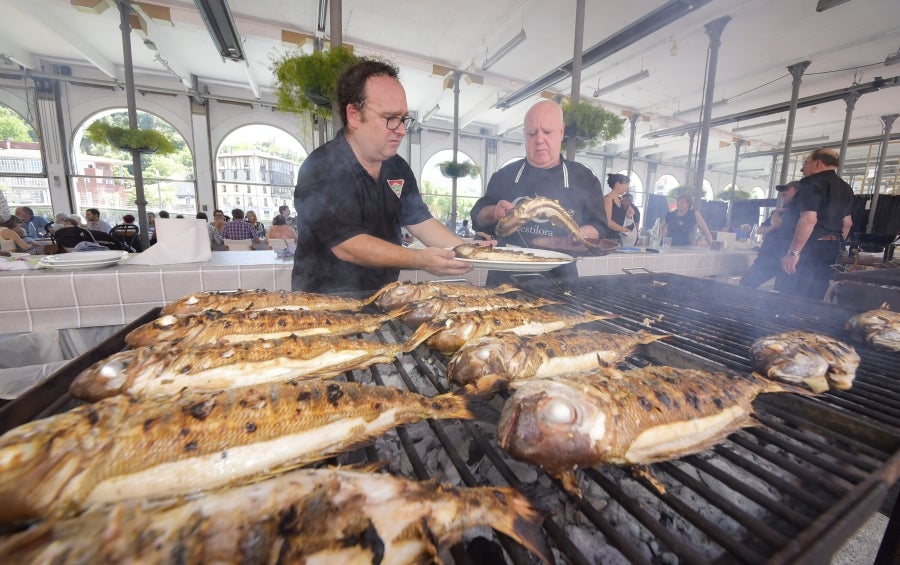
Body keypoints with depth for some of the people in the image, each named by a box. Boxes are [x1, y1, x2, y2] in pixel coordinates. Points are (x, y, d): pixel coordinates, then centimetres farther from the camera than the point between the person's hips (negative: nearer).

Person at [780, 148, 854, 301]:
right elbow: (847, 223, 23)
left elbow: (808, 220, -23)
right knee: (814, 299, 12)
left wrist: (793, 252, -25)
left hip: (811, 248, -9)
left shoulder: (812, 183, -12)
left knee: (796, 298, -6)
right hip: (831, 249, 9)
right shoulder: (845, 188, 18)